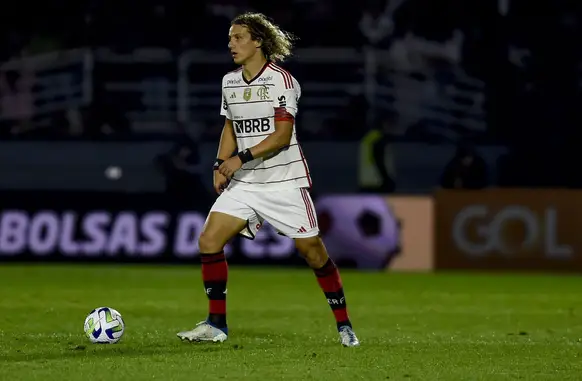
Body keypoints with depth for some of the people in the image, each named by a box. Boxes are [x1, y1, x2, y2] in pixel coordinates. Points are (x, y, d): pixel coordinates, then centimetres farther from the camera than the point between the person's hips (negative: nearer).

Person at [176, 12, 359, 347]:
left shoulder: (281, 80, -11)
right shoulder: (229, 82, 9)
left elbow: (282, 135, -17)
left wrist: (242, 158, -22)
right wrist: (221, 164, 6)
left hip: (285, 181, -6)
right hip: (244, 182, 6)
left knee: (313, 251, -4)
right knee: (209, 240, -9)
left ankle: (344, 325, 11)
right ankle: (217, 324, -1)